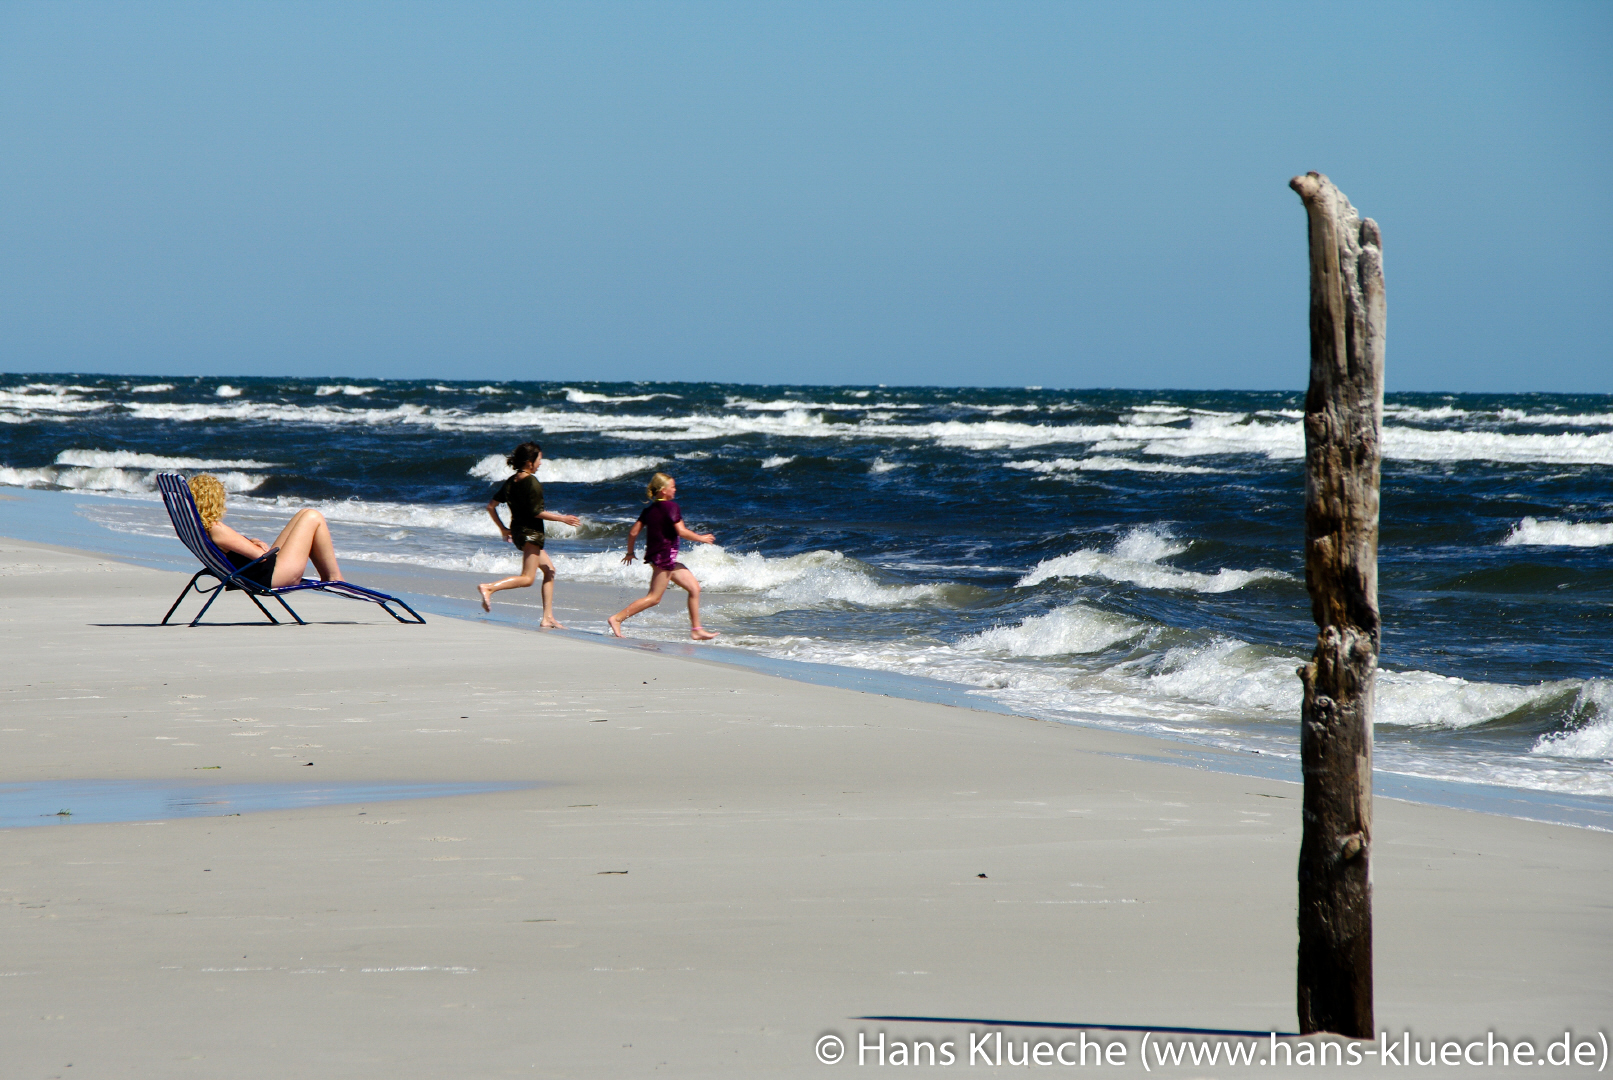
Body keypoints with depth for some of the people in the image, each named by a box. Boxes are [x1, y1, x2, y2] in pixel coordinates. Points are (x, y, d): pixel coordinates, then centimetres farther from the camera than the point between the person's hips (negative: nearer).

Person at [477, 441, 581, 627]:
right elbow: (537, 512, -18)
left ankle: (548, 617, 12)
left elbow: (491, 506, 9)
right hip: (531, 533, -10)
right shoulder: (532, 483, -15)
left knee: (549, 570, 16)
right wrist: (563, 518, -9)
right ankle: (489, 588, -24)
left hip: (518, 532, 10)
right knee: (527, 578, -9)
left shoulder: (511, 482, 9)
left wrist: (502, 528, 20)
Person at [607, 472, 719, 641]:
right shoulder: (670, 506, -13)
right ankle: (617, 618, -7)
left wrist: (630, 552, 22)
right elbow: (681, 531, -20)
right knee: (654, 597, -6)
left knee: (694, 588, 11)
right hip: (665, 556, -9)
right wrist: (701, 538, -6)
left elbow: (633, 532, 9)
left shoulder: (650, 509, 10)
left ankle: (696, 629, 12)